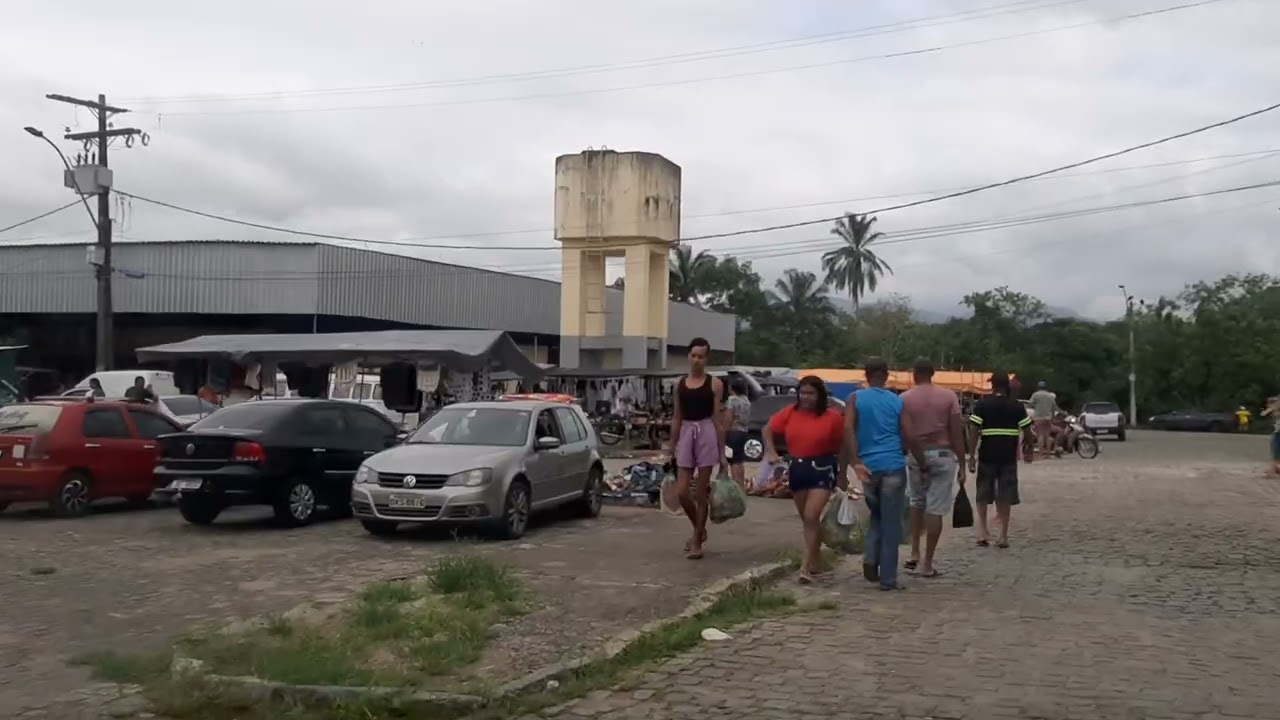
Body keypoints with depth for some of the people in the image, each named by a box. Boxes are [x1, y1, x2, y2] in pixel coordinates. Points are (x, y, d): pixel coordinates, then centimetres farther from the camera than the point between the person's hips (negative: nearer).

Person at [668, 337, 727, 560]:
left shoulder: (714, 384, -1)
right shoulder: (680, 384, 9)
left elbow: (718, 419, -1)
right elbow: (676, 418, 13)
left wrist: (722, 453, -2)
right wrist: (673, 448, 12)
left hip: (707, 435, -4)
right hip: (686, 435, 4)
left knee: (701, 493, 1)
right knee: (682, 492, 0)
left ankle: (697, 542, 12)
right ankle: (699, 529, 27)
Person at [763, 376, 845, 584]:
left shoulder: (832, 416, -8)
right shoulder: (790, 413, 1)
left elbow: (842, 446, -1)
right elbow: (769, 429, 12)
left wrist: (842, 474, 1)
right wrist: (771, 451, -3)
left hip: (822, 469, -5)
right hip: (797, 469, 5)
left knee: (811, 517, -15)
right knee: (807, 519, 15)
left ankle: (805, 567, -12)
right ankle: (815, 562, 29)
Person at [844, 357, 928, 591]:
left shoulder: (855, 399, 5)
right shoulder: (897, 401, 6)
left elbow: (848, 430, -11)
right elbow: (910, 437, 1)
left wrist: (856, 463, -15)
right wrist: (923, 464, 13)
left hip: (868, 468, 2)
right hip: (893, 467, -2)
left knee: (877, 516, 22)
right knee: (891, 523, 3)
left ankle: (871, 558, 2)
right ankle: (888, 578, 4)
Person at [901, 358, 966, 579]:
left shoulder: (905, 399, -2)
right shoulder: (949, 396, -1)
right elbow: (957, 433, -3)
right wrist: (962, 464, 3)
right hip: (943, 455, -1)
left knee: (916, 503, 22)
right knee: (935, 509, 2)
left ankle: (915, 554, 17)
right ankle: (927, 564, 4)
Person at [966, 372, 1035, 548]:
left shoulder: (982, 405, -2)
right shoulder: (1017, 406, 3)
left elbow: (974, 431, -8)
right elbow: (1027, 430, 3)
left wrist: (972, 455, -5)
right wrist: (1029, 451, 17)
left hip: (987, 455, -1)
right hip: (1009, 456, 1)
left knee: (983, 494, 12)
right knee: (1005, 496, 6)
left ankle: (983, 531, 4)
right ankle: (1003, 536, 6)